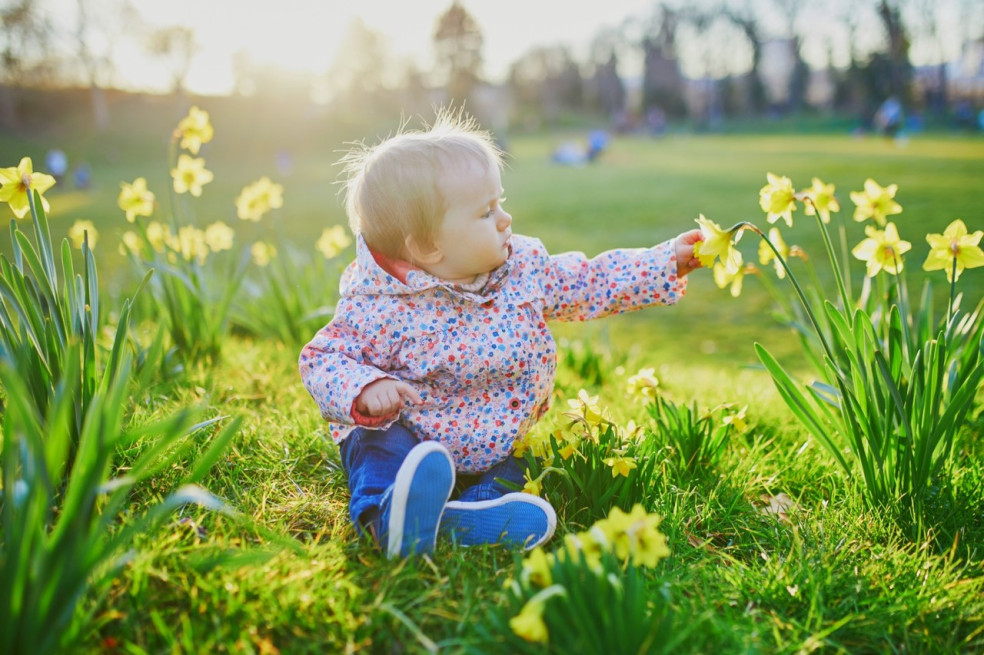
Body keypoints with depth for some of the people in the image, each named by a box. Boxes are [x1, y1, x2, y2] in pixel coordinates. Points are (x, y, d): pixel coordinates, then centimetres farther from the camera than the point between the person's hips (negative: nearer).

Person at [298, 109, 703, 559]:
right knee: (380, 447, -31)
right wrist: (364, 389, -36)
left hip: (497, 443, 5)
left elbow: (589, 285, 10)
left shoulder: (524, 265, -4)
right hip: (405, 434, -4)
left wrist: (665, 264, 7)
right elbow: (322, 360, -15)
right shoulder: (382, 308, -20)